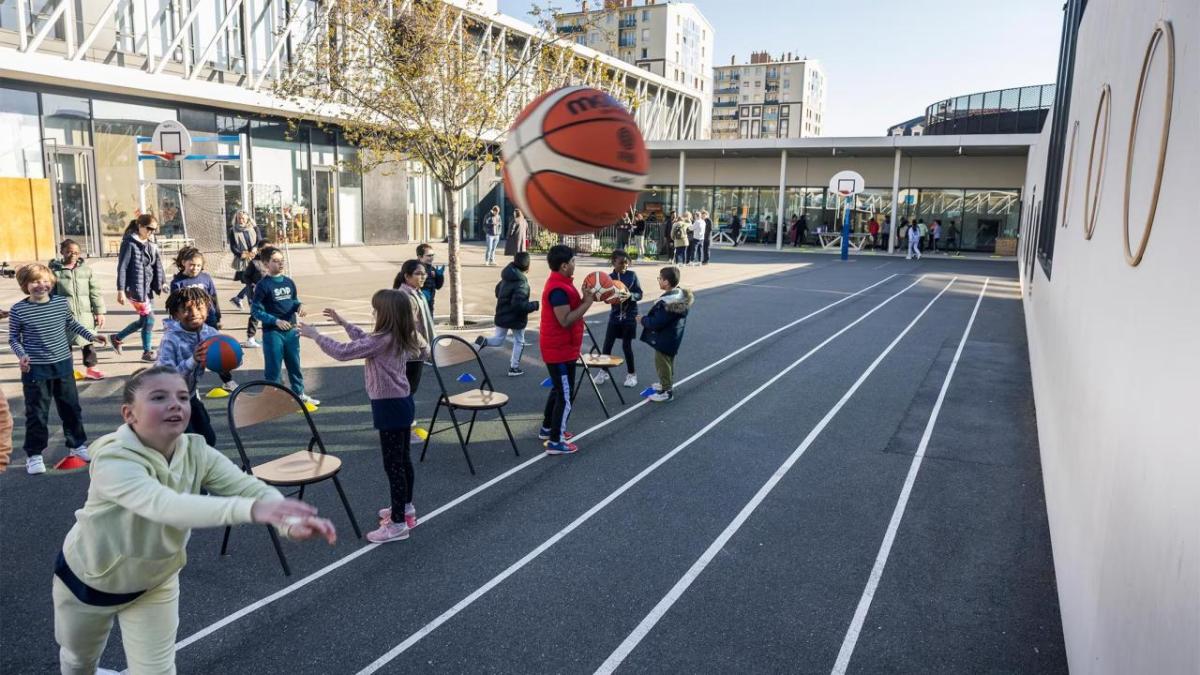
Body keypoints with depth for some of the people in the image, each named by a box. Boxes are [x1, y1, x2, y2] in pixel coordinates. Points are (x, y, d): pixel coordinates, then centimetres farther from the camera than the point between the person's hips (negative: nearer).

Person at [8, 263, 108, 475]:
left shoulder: (62, 302, -1)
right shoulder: (18, 310, -10)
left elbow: (71, 324, 18)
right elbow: (14, 338, -1)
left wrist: (90, 336, 11)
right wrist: (21, 355, -17)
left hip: (63, 364, 3)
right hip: (35, 369, -3)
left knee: (71, 408, 13)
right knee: (37, 413, 3)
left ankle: (77, 444, 28)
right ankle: (34, 454, 15)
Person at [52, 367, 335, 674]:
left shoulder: (196, 452, -22)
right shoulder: (113, 461, -38)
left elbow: (252, 487, -34)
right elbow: (163, 505, -55)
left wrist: (291, 523, -57)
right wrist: (251, 509, -71)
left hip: (154, 582, 3)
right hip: (89, 578, -2)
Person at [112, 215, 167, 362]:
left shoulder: (152, 246, 11)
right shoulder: (129, 243, -9)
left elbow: (158, 266, 14)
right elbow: (122, 267, -11)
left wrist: (162, 282, 0)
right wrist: (121, 290, -14)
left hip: (148, 288, 7)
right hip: (135, 288, -7)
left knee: (143, 320, 13)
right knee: (149, 319, -4)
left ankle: (117, 338, 34)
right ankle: (147, 352, 10)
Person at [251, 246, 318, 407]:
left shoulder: (289, 282, 6)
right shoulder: (263, 285, -12)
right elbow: (255, 310, -12)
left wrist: (299, 307, -7)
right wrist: (275, 321, -22)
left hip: (291, 331, 6)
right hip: (272, 332, -6)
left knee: (295, 364, 16)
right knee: (273, 366, 3)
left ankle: (299, 394, 29)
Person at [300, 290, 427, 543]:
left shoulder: (383, 340, -23)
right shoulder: (400, 337, 5)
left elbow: (343, 352, -20)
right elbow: (365, 342, 23)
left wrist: (315, 335, -9)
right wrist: (344, 323, 24)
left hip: (390, 406, -10)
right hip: (401, 402, 10)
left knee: (393, 464, -3)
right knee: (403, 459, 20)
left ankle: (398, 524, 3)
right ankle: (406, 507, 35)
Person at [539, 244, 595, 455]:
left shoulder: (560, 282, 9)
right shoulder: (558, 289, -24)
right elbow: (566, 320, -27)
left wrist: (585, 299, 2)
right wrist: (587, 302, -22)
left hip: (561, 348, 11)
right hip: (560, 350, -11)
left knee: (559, 390, 23)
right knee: (565, 396, -4)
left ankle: (547, 429, 37)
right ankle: (555, 442, 3)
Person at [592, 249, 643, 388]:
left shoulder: (632, 275, -5)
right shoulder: (609, 277, -3)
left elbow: (639, 294, -4)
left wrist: (630, 295, -23)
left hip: (629, 316, -2)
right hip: (615, 315, 2)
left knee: (626, 346, 3)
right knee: (607, 345, 4)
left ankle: (631, 373, 20)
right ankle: (603, 371, 23)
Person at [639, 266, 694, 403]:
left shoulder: (666, 302, -32)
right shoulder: (681, 295, -2)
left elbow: (656, 323, -29)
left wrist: (643, 319, -11)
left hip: (664, 339, -9)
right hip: (673, 337, 9)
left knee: (662, 363, 6)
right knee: (668, 362, 25)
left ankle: (666, 392, 16)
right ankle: (667, 384, 42)